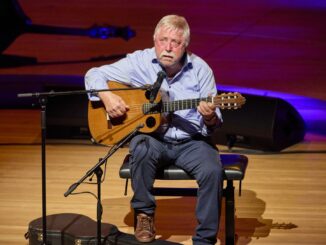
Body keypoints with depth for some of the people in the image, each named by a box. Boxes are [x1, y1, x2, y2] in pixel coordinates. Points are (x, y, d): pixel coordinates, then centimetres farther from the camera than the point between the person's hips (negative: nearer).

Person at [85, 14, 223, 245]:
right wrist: (107, 96, -17)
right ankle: (144, 213, -10)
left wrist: (210, 117, -25)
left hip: (190, 142, 1)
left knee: (213, 171, -28)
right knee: (141, 149, -35)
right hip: (152, 137, 0)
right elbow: (94, 74, 3)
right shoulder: (140, 62, -3)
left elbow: (214, 122, 0)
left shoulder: (200, 69, -3)